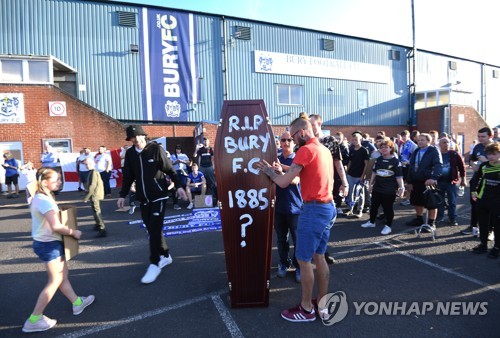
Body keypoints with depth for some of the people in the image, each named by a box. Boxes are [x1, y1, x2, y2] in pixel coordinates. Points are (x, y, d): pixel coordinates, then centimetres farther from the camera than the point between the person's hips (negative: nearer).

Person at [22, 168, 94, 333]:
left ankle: (77, 303, 32)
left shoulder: (41, 197, 8)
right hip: (49, 244, -10)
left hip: (46, 242, 10)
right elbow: (56, 226, -31)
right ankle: (33, 320, 11)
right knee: (55, 281, 1)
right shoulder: (45, 201, -24)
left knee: (63, 275, 18)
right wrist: (73, 232, -17)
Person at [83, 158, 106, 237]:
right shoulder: (93, 172, 12)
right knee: (96, 211, 25)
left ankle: (103, 230, -13)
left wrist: (86, 197, -19)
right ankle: (98, 225, 43)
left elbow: (92, 186, -23)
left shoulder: (93, 173, -18)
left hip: (95, 195, -11)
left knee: (96, 212, -11)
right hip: (96, 195, 11)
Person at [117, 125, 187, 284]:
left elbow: (169, 169, -5)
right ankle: (165, 256, 28)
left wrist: (178, 186, -11)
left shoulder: (156, 149, -8)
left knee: (155, 229, -7)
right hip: (143, 198, 5)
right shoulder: (130, 153, 5)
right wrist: (123, 195, 13)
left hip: (159, 195, -5)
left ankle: (154, 264, 2)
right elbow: (128, 176, 13)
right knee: (152, 229, 11)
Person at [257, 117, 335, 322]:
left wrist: (270, 172, 3)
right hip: (328, 207, 9)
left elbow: (284, 182, -15)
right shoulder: (324, 150, 13)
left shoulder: (306, 150, -15)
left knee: (303, 259, 3)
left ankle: (307, 309, 17)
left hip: (314, 209, -9)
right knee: (319, 256, 17)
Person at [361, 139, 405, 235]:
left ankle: (388, 226, 18)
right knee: (374, 206, 14)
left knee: (388, 208, 5)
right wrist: (370, 184, 13)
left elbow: (399, 176, -8)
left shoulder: (396, 161, -8)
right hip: (377, 188, 5)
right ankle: (371, 222, 31)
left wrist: (401, 188, -12)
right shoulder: (378, 160, 7)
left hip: (390, 190, -5)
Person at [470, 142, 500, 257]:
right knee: (483, 223, 13)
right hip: (482, 200, 4)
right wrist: (474, 191, 9)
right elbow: (477, 178, 18)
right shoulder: (484, 165, 4)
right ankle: (483, 244, 27)